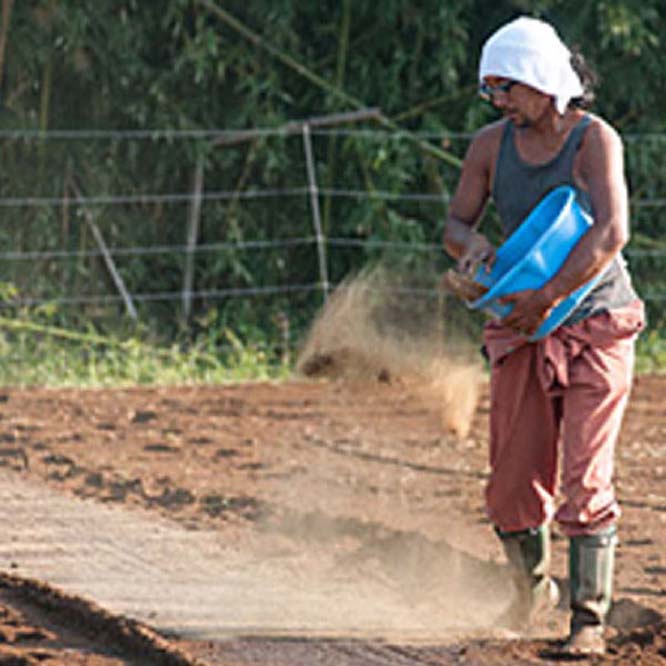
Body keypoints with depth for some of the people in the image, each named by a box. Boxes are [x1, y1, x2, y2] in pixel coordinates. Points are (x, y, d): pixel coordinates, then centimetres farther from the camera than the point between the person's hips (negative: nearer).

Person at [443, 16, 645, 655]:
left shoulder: (594, 139, -13)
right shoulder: (492, 145, 3)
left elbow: (611, 233, -24)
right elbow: (456, 223, 9)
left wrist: (547, 296, -28)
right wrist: (471, 245, -15)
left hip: (596, 329, -4)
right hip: (524, 336, 4)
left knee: (584, 481, -12)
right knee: (514, 487, 4)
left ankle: (589, 619, -5)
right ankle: (531, 589, 31)